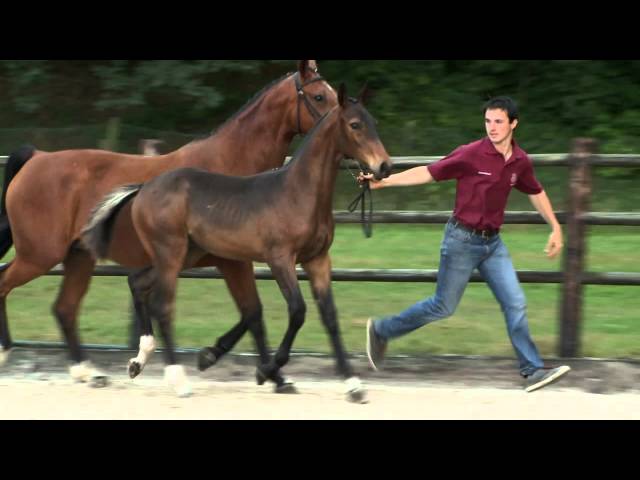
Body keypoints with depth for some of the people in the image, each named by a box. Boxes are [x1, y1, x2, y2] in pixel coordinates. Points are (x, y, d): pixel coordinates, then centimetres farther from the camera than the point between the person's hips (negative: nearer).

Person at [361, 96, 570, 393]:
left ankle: (532, 371, 0)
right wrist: (381, 182, -16)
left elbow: (536, 193, 19)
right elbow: (428, 174, -11)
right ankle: (381, 331, 21)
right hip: (462, 240, -5)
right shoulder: (470, 156, -16)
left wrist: (555, 229, 17)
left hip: (492, 242, 5)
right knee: (443, 306, 3)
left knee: (515, 304, -3)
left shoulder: (520, 161, 1)